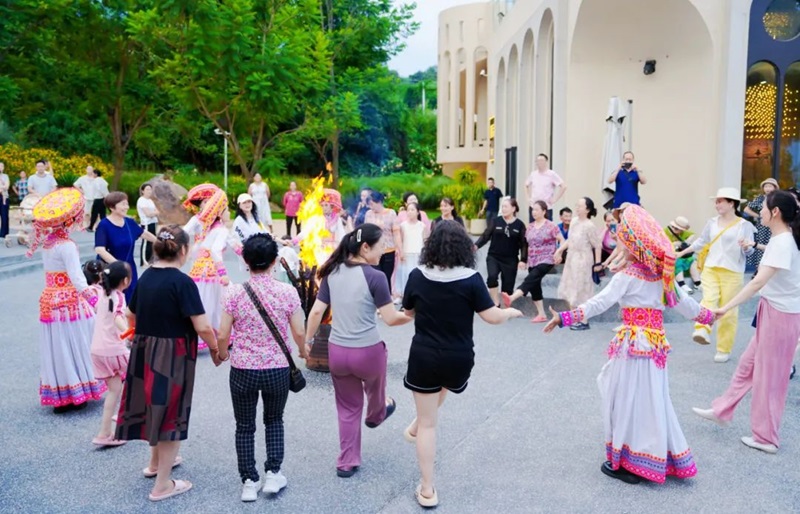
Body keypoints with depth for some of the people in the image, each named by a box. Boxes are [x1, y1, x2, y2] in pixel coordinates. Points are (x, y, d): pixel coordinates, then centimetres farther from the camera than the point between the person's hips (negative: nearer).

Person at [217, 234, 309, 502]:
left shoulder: (235, 292, -10)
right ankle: (273, 473, 23)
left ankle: (249, 482, 24)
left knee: (245, 426, 16)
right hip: (277, 369, 1)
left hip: (243, 370, 0)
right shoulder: (287, 292, -10)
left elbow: (223, 335, -7)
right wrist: (303, 350, 17)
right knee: (274, 420, 24)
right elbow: (299, 332, -5)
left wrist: (222, 354, 15)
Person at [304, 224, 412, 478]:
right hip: (367, 352, -3)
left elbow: (316, 311, 1)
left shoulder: (333, 272, 0)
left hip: (336, 351, 4)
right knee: (374, 385, 32)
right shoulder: (375, 276, -17)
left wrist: (306, 341, 11)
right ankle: (376, 415, 62)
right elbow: (391, 319, -14)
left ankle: (347, 463, 28)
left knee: (347, 409, 20)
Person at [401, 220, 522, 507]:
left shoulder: (417, 276, -7)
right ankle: (416, 426, 48)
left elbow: (408, 312, 8)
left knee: (428, 423, 12)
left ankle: (427, 490, 19)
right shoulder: (470, 279, -13)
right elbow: (492, 317, -12)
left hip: (423, 357, 0)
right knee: (442, 386, 38)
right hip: (458, 359, 0)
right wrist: (511, 312, 8)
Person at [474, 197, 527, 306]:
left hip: (510, 260, 0)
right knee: (492, 277, -26)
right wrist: (476, 245, -20)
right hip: (493, 257, 0)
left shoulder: (519, 224, -1)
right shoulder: (496, 221, -1)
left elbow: (524, 244, 0)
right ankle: (496, 305, -13)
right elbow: (486, 236, -3)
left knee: (507, 287, 6)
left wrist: (523, 259, -10)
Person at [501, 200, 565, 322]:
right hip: (532, 262, 7)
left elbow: (562, 240, -5)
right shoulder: (530, 227, 11)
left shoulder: (551, 226, -5)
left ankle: (511, 298, -41)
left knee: (530, 280, -23)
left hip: (546, 261, -7)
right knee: (534, 287, 6)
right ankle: (541, 314, 14)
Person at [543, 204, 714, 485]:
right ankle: (656, 458, 28)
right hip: (656, 344, 7)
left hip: (633, 345, -7)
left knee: (627, 401, 4)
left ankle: (626, 462, 14)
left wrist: (565, 317, -26)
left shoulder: (627, 276, -13)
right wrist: (705, 315, 38)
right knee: (651, 401, 17)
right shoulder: (662, 274, 8)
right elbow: (682, 301, 19)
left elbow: (600, 302, -22)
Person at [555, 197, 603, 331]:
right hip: (571, 259, 8)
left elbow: (597, 246, -14)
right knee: (569, 291, 15)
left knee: (580, 292, -1)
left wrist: (598, 263, -14)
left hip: (583, 261, -8)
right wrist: (559, 251, 16)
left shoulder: (589, 226, -17)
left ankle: (584, 322, 11)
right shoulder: (574, 223, 6)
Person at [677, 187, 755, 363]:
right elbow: (701, 241, 23)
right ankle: (702, 331, -41)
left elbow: (749, 251, -4)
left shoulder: (744, 225, -3)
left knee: (728, 310, 0)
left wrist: (747, 246, -26)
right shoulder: (712, 222, 10)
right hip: (710, 269, 3)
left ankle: (724, 349, 8)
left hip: (732, 272, -3)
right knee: (709, 300, -21)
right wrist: (682, 252, 25)